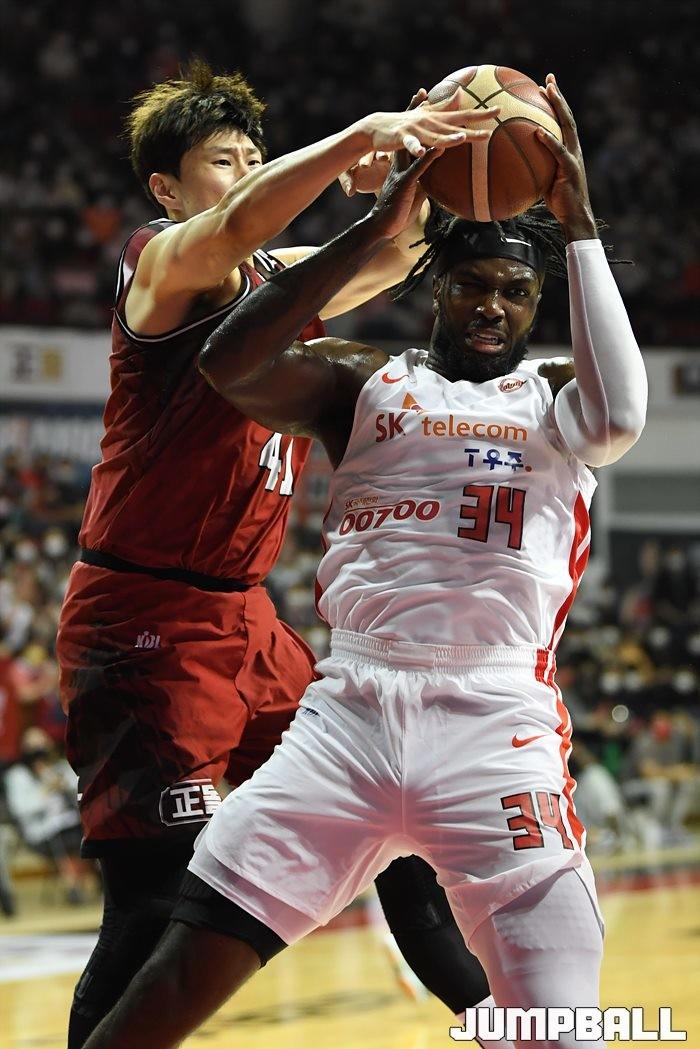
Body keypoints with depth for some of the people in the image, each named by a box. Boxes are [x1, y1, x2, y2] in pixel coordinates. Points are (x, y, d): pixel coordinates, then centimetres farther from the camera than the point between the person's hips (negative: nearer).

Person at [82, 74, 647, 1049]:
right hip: (349, 711, 1)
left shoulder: (555, 395, 13)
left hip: (498, 726, -1)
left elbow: (618, 419, -12)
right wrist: (373, 229, -6)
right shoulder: (364, 379, 15)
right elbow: (230, 366, -4)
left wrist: (579, 227, -7)